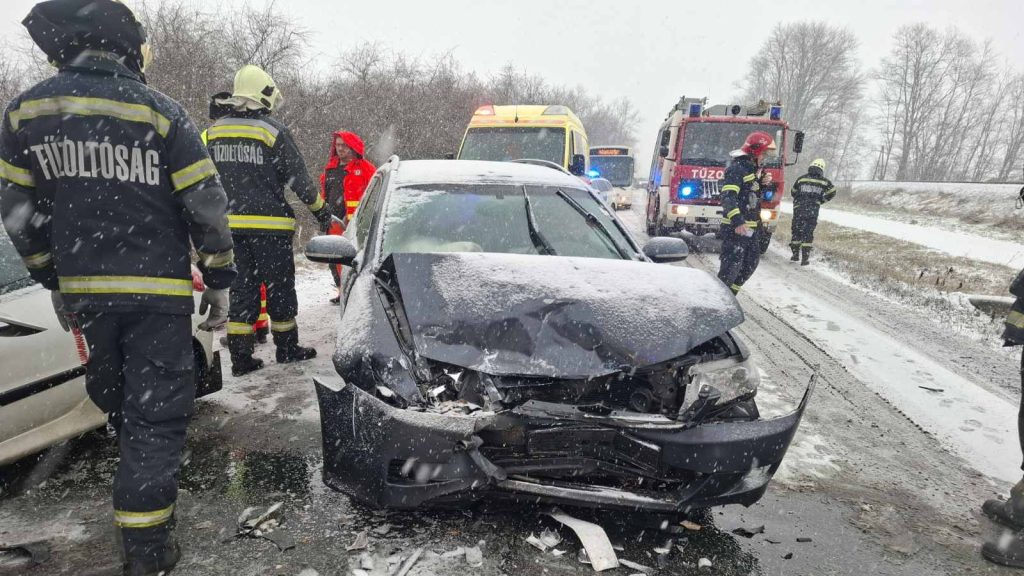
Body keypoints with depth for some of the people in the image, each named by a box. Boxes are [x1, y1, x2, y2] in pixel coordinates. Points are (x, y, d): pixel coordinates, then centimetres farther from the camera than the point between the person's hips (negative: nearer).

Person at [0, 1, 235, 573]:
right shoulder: (160, 112, -9)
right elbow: (206, 206, -9)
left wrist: (53, 280, 19)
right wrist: (220, 280, 1)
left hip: (83, 291, 4)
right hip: (159, 291, -4)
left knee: (115, 398, 23)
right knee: (156, 415, 1)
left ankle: (145, 477, 43)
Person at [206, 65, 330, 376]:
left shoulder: (213, 131, 8)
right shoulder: (273, 131, -10)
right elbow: (298, 178, -6)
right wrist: (320, 209, 7)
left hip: (230, 223, 5)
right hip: (268, 225, -5)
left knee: (242, 286, 10)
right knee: (280, 285, 8)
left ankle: (240, 355, 9)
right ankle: (287, 348, 19)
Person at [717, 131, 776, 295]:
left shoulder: (754, 168, 15)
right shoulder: (736, 169, -16)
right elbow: (728, 197, -26)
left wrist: (764, 183, 6)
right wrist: (737, 221, -37)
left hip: (751, 227, 10)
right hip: (735, 228, -10)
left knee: (751, 262, 17)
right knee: (732, 264, -11)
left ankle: (729, 294, 27)